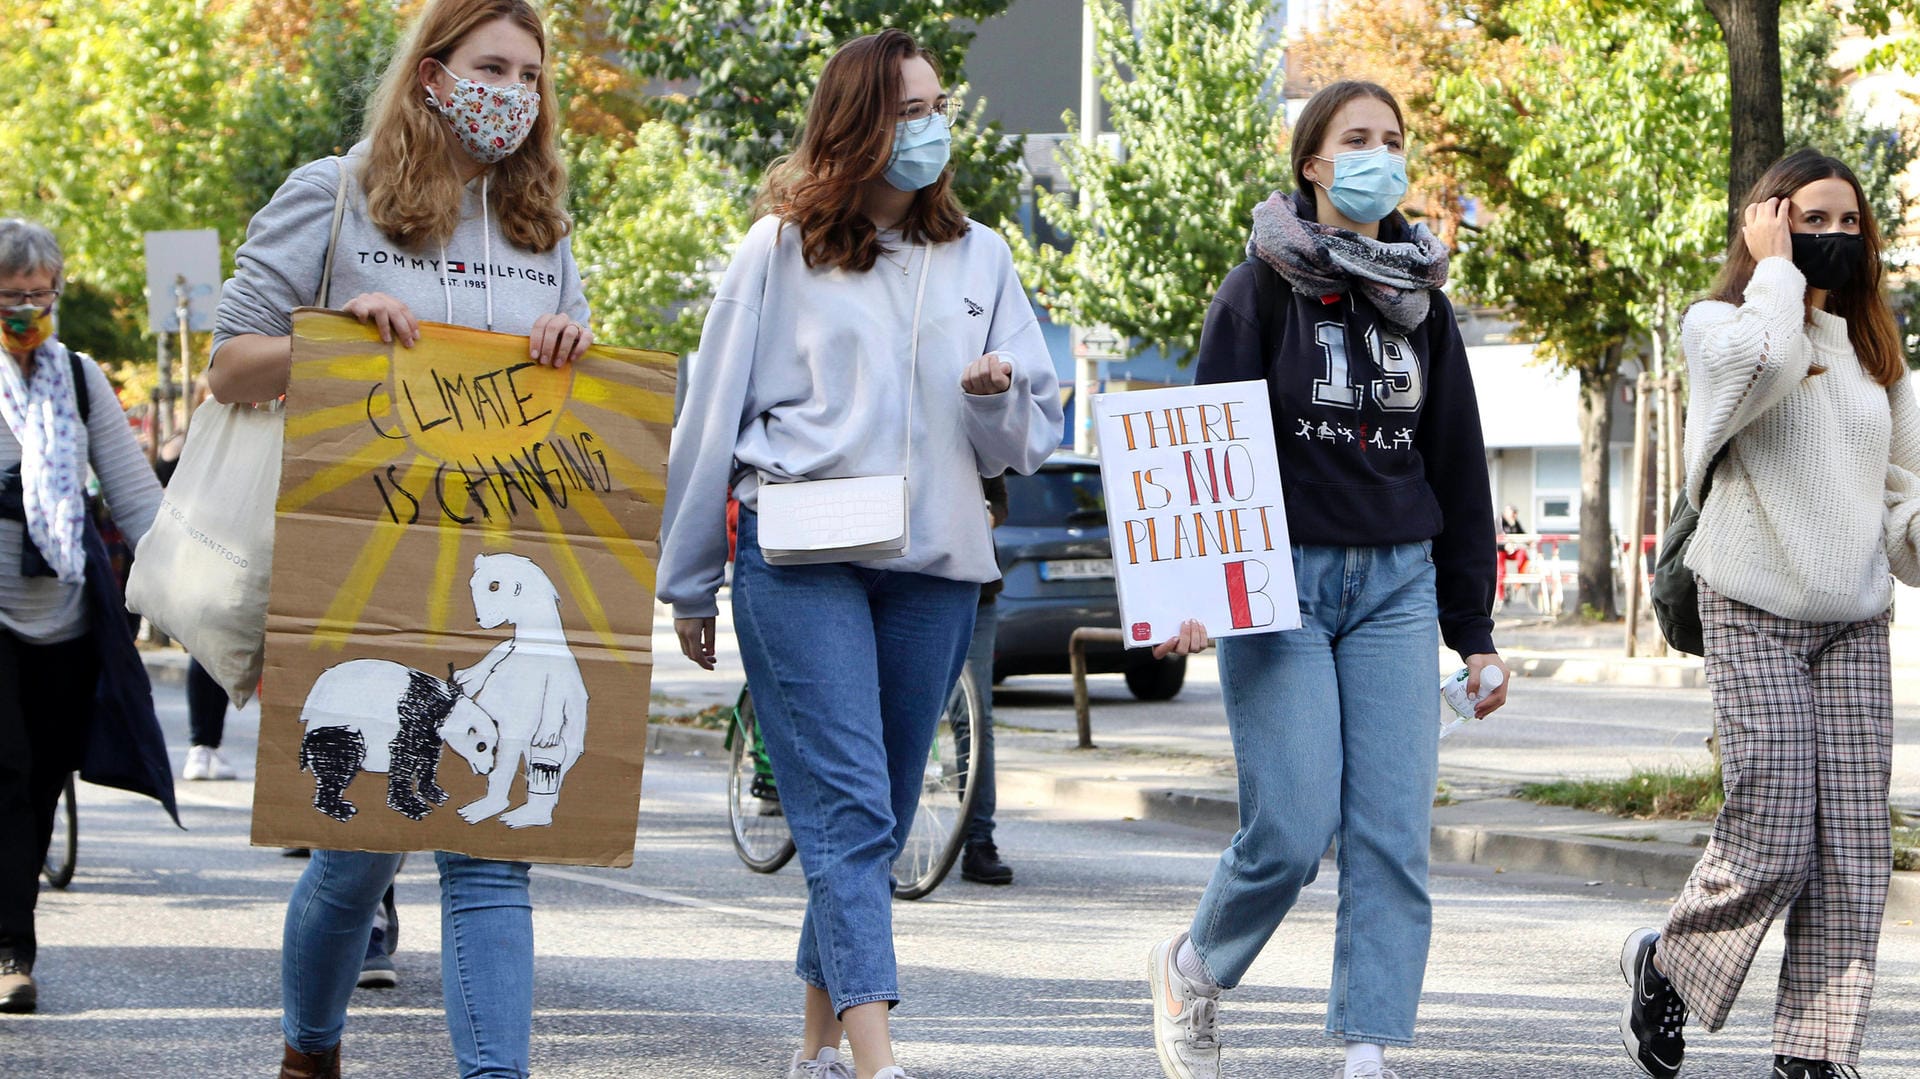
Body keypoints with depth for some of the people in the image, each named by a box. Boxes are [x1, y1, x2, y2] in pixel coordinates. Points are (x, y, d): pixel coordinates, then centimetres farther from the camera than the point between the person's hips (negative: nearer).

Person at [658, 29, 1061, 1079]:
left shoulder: (978, 257, 14)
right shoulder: (779, 252, 5)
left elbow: (1029, 441, 16)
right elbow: (711, 418, 9)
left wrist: (1003, 397, -8)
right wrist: (690, 586, 9)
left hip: (935, 568, 4)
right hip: (799, 560, -4)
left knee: (877, 817, 8)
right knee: (849, 810, -15)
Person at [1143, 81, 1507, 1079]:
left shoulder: (1422, 304, 13)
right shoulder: (1263, 291, 0)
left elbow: (1459, 466, 16)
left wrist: (1474, 629, 14)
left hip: (1397, 586, 4)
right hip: (1281, 580, -4)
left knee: (1394, 836, -6)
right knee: (1292, 832, -9)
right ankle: (1191, 969, 18)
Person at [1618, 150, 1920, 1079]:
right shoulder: (1719, 324, 1)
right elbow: (1764, 363, -24)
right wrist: (1777, 268, -9)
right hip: (1756, 615, -5)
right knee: (1774, 837, -12)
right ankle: (1665, 964, 13)